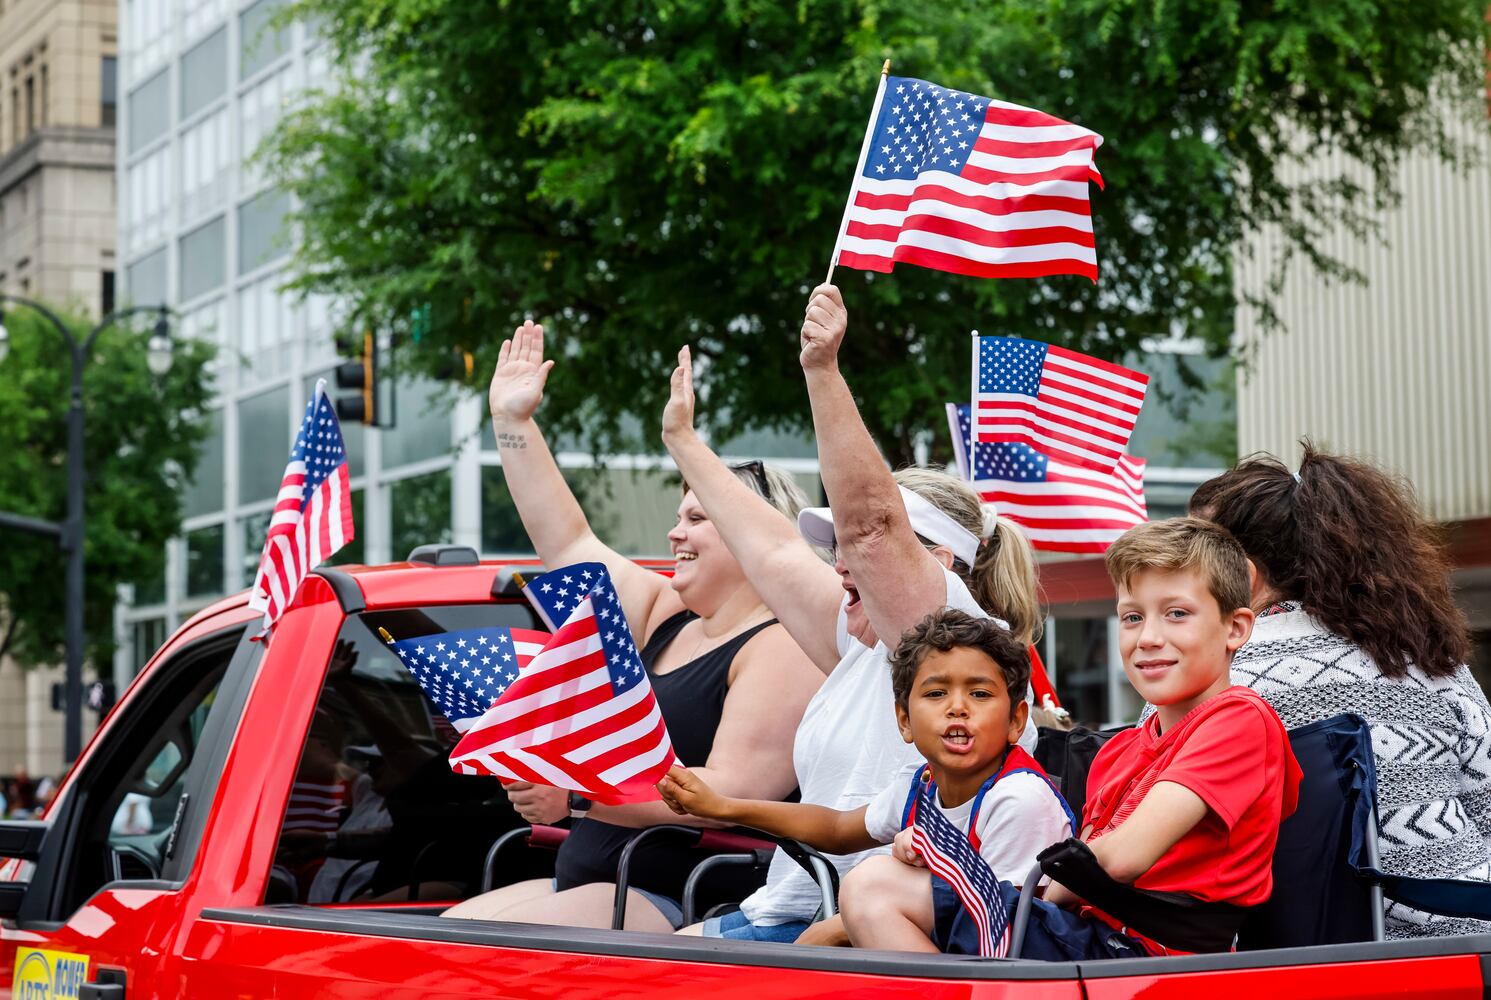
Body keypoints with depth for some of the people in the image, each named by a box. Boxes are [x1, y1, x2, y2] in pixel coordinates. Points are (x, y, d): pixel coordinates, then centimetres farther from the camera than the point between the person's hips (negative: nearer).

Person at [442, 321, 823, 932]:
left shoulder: (784, 650, -12)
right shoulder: (666, 618, 16)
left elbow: (731, 794, -24)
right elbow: (567, 544, 23)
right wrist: (512, 421, 22)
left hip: (686, 909, -10)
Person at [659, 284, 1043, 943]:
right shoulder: (867, 646, 18)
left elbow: (871, 521, -23)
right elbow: (777, 553, 28)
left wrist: (823, 372, -28)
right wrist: (683, 442, 37)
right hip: (784, 913, 10)